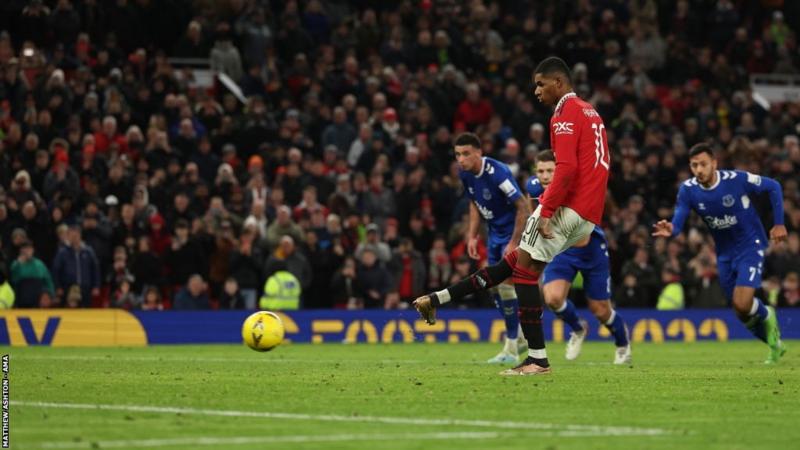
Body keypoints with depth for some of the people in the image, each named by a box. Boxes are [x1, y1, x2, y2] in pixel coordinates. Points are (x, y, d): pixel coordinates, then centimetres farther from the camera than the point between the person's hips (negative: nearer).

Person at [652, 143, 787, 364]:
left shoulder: (737, 179, -21)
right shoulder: (688, 190, -12)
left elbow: (773, 187, -7)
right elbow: (678, 223, -17)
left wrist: (779, 223, -8)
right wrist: (670, 230, -41)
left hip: (750, 247, -5)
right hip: (725, 253, 5)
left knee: (743, 304, -20)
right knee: (742, 312, 8)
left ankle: (766, 315, 15)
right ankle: (775, 344, 33)